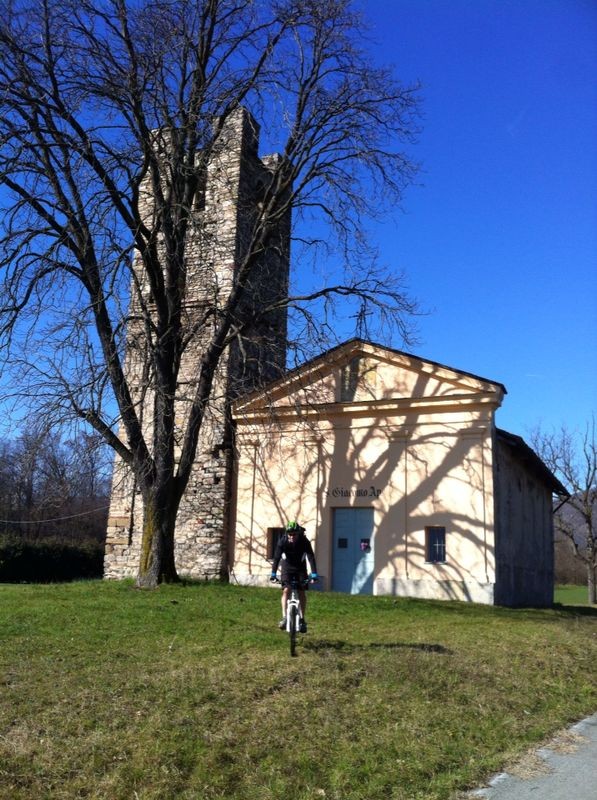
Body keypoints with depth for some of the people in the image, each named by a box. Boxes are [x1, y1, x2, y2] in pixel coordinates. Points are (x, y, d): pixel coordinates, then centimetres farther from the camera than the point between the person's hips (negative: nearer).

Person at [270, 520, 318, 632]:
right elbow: (277, 557, -29)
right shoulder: (282, 541, -25)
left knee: (302, 592, -7)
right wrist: (273, 574, -37)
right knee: (286, 590, -18)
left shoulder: (304, 541, -27)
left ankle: (302, 619, 5)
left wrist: (314, 574, -40)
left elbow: (311, 557, -31)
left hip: (300, 568, 0)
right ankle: (284, 617, -17)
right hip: (287, 567, 0)